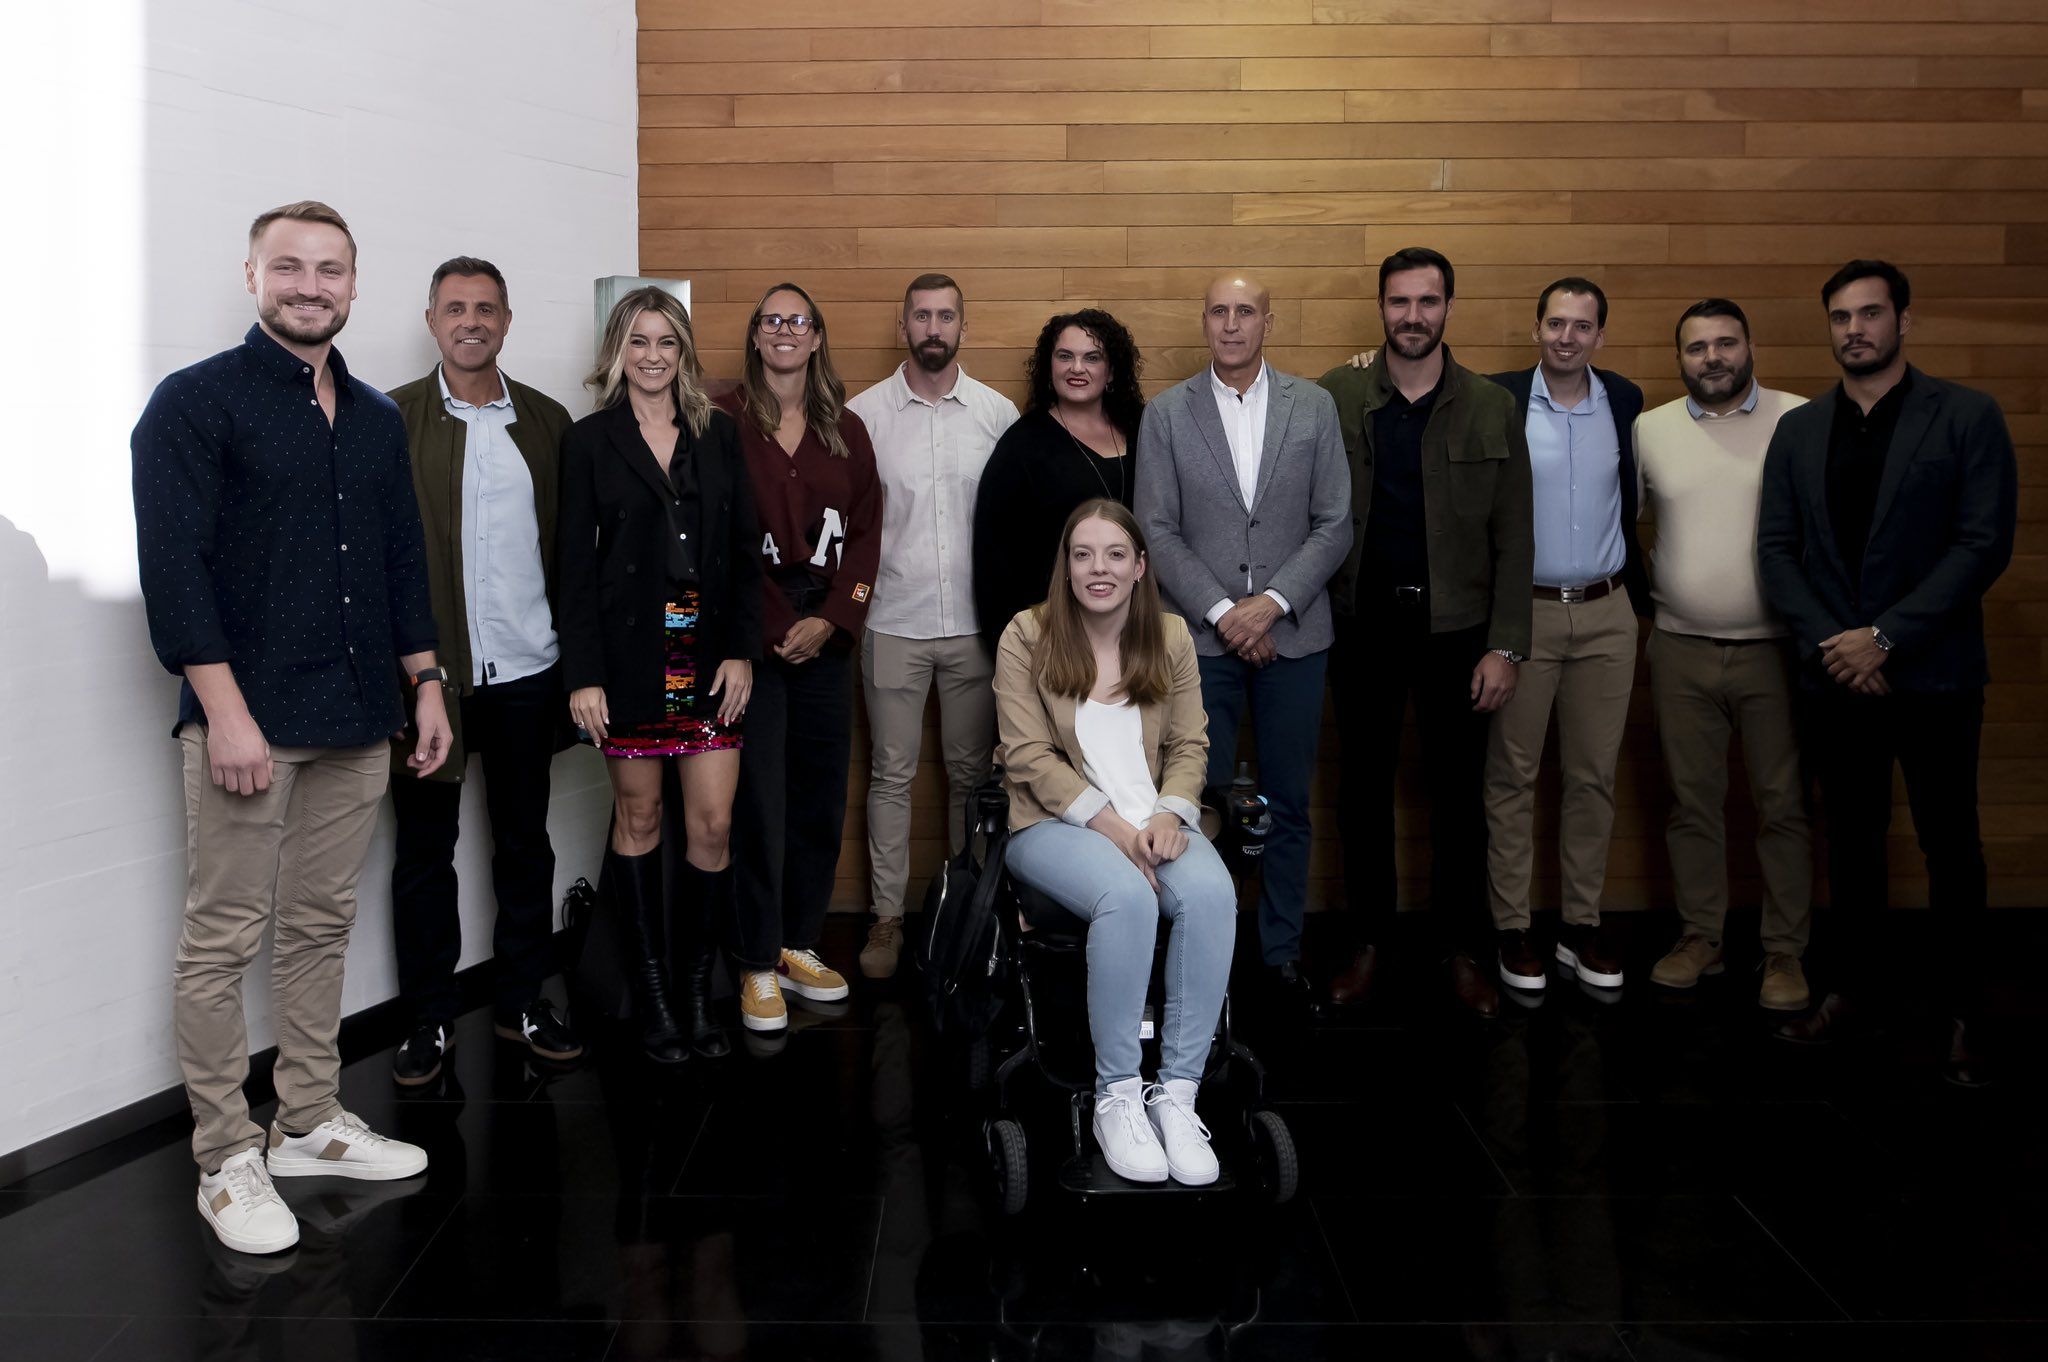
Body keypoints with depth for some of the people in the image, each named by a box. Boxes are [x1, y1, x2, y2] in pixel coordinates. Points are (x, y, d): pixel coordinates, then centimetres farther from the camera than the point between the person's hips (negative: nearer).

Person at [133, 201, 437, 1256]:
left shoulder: (376, 419, 14)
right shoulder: (196, 403, -5)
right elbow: (172, 565, -12)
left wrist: (425, 683, 14)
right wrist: (226, 710, -18)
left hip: (356, 720, 6)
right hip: (248, 718, -6)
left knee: (321, 925, 13)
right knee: (222, 940, 0)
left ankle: (308, 1124, 25)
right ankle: (227, 1160, 11)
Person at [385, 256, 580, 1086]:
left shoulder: (546, 420, 8)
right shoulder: (392, 419, -1)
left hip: (524, 672, 3)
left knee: (525, 840, 12)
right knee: (425, 847, 8)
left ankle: (522, 1002, 26)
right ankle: (430, 1018, 20)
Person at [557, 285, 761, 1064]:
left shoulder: (718, 435, 9)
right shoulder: (590, 441, 1)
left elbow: (745, 552, 7)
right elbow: (575, 564, -3)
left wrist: (741, 651, -2)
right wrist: (582, 674, -9)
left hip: (708, 655, 2)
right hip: (629, 656, -2)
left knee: (713, 824, 0)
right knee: (638, 819, 7)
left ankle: (699, 992, 13)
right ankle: (650, 996, 17)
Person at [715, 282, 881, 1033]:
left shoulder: (846, 430, 12)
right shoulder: (724, 422, 0)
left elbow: (866, 532, 8)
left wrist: (830, 620, -4)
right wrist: (775, 626, -8)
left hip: (826, 634, 4)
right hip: (751, 631, -4)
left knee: (821, 793, 7)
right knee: (758, 797, -4)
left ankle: (798, 945, 20)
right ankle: (759, 966, 5)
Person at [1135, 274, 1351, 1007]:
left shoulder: (1314, 407, 5)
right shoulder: (1166, 413, 2)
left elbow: (1334, 525, 1)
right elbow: (1157, 530, -2)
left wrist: (1272, 601, -10)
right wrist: (1220, 611, -11)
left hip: (1292, 634, 1)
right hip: (1201, 635, -1)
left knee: (1288, 803, 8)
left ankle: (1282, 948, 21)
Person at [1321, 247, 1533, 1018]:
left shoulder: (1492, 410, 0)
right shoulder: (1334, 398, -1)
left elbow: (1512, 538, -1)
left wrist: (1504, 646, -6)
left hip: (1458, 629, 0)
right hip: (1365, 625, 0)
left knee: (1458, 796, 8)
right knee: (1364, 790, 9)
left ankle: (1464, 952, 22)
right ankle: (1368, 944, 23)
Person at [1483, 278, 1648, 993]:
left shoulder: (1625, 402, 6)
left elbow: (1633, 500, 15)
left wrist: (1637, 592, 11)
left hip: (1606, 613, 3)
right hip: (1523, 612, -3)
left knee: (1594, 775, 8)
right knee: (1511, 774, 2)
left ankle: (1583, 926, 18)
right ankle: (1512, 928, 11)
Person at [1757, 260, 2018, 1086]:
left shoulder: (1967, 418, -3)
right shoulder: (1797, 430, 8)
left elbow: (1984, 544, -10)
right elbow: (1776, 547, 3)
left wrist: (1885, 636, -16)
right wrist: (1829, 642, -10)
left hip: (1933, 673, -3)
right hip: (1835, 675, 3)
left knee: (1949, 843, 5)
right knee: (1851, 840, 12)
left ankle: (1962, 1011, 16)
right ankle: (1853, 985, 25)